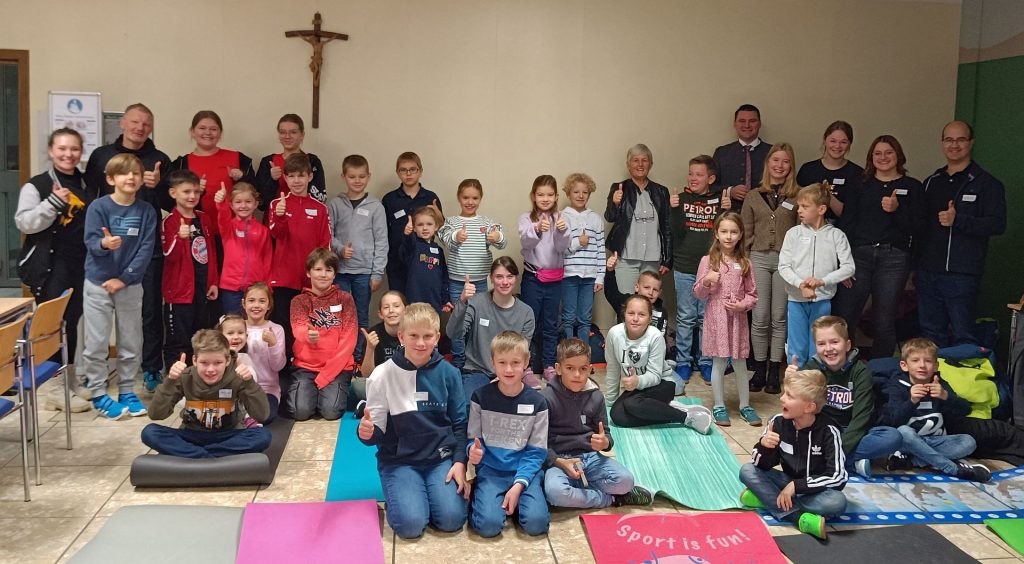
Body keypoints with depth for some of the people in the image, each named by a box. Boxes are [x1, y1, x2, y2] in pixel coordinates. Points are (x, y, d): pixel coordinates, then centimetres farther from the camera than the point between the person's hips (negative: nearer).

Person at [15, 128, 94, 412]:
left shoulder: (88, 186, 14)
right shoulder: (37, 185, -2)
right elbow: (24, 222, -11)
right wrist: (54, 202, -22)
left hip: (81, 266, 5)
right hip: (49, 267, -5)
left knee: (71, 322, 10)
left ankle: (68, 380, 22)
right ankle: (58, 389, 0)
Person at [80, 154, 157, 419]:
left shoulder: (147, 211, -2)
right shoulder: (98, 207, -9)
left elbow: (146, 249, -6)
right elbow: (90, 241, -15)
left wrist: (124, 278, -13)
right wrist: (104, 243, -39)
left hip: (131, 285, 2)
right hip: (98, 284, -2)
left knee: (131, 343, 9)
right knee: (96, 344, 2)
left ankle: (127, 391, 22)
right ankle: (98, 394, 14)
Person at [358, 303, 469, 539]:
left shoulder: (448, 373, -3)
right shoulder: (383, 375, -8)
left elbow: (459, 423, 5)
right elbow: (377, 432, -4)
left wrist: (460, 462, -7)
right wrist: (367, 433, -27)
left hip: (441, 458, 1)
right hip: (399, 460, -1)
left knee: (452, 519, -19)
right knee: (411, 524, -21)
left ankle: (432, 489, 12)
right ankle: (399, 493, 11)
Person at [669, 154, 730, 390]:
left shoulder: (719, 201, 4)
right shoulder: (681, 199, 1)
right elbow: (677, 232, -7)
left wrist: (728, 211, -15)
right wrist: (674, 209, -20)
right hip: (684, 268, -1)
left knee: (707, 317, 7)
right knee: (685, 317, 3)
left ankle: (705, 362, 16)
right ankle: (683, 362, 11)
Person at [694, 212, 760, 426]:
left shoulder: (744, 263, 4)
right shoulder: (708, 261, -2)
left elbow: (752, 294, 7)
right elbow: (698, 294, 0)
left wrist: (742, 305, -12)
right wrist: (706, 281, -19)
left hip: (737, 320, 2)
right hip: (716, 319, -2)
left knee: (740, 363, 9)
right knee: (718, 363, 4)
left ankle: (745, 405, 22)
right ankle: (719, 407, 16)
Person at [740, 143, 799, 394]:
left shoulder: (798, 196, 2)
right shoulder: (754, 196, 8)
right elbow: (746, 231, 10)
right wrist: (747, 256, 2)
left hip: (786, 260, -1)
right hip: (759, 259, 1)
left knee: (779, 317, 4)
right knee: (760, 317, 0)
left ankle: (774, 371, 13)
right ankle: (759, 369, 13)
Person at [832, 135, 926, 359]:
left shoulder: (912, 187, 9)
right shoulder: (861, 185, 11)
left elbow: (918, 229, 3)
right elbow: (846, 224, 6)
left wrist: (897, 210, -14)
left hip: (894, 258, 0)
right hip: (859, 254, 1)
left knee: (884, 323, 3)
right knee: (843, 318, -7)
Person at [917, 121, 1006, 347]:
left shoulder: (986, 183, -2)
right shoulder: (931, 182, 16)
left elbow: (997, 224, -11)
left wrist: (958, 220, -21)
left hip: (962, 274, -6)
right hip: (928, 271, 6)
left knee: (962, 335, -4)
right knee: (931, 334, 12)